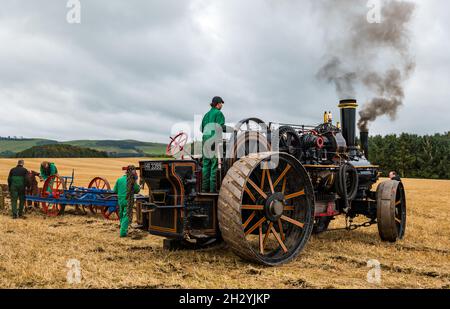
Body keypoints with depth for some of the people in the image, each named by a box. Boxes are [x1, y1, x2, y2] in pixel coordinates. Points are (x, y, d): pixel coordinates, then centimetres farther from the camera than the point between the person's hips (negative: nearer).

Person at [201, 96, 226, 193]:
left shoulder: (206, 114, 18)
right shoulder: (219, 113, -4)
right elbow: (220, 127, -14)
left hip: (205, 139, 7)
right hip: (215, 140, -7)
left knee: (206, 164, 8)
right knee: (215, 163, -5)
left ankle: (205, 187, 7)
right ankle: (213, 188, -7)